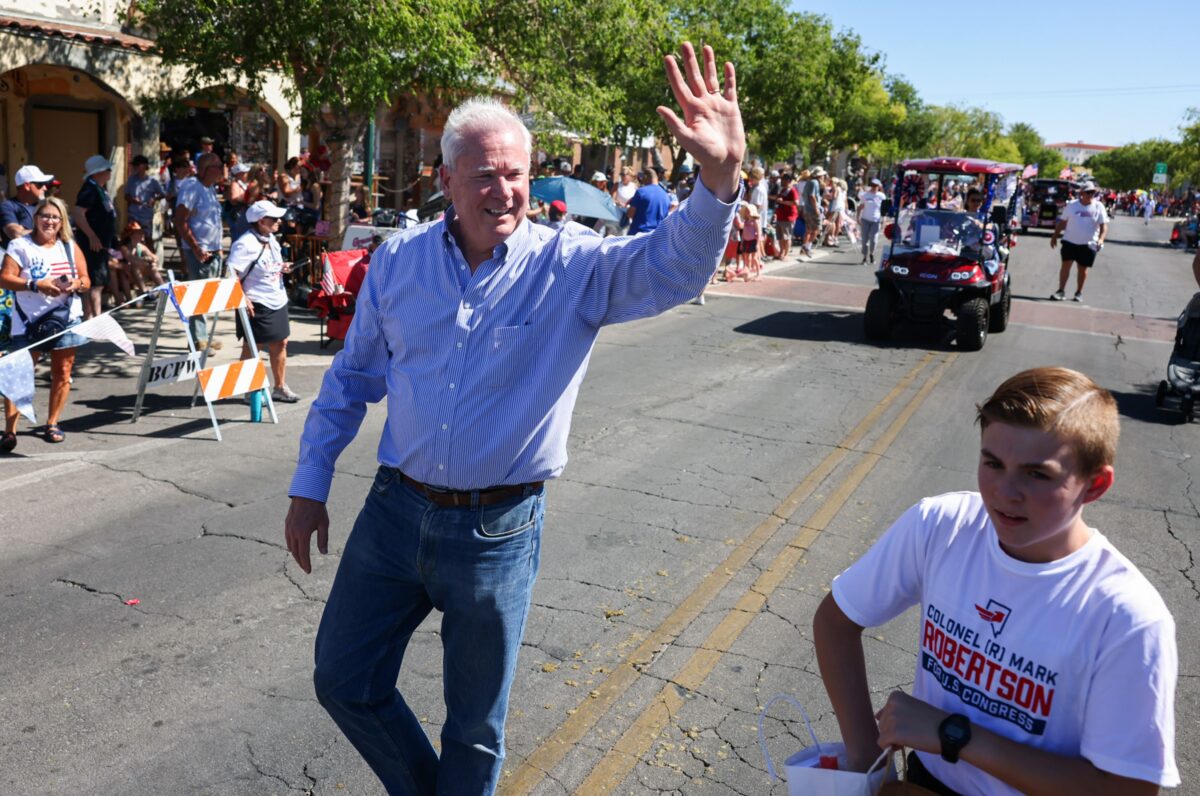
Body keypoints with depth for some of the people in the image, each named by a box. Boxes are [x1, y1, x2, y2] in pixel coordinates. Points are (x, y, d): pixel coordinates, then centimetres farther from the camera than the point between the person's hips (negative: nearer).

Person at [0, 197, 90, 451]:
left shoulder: (70, 247, 11)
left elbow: (85, 280, 11)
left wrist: (77, 284, -12)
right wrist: (36, 285, -23)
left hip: (66, 319, 4)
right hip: (29, 321, -4)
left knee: (62, 372, 6)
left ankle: (52, 423, 20)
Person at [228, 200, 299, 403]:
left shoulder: (271, 239, 8)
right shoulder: (245, 244, -20)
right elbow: (231, 273, -24)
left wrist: (281, 267, 3)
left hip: (277, 300, 9)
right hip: (256, 304, -9)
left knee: (280, 343, 13)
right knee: (250, 347, 4)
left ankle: (280, 387, 25)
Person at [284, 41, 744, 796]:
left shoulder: (572, 266, -10)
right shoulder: (399, 258, -1)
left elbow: (673, 265, -26)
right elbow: (351, 377, 8)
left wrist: (720, 176, -45)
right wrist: (310, 487, 9)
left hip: (497, 530, -3)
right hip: (396, 510, 3)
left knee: (476, 725, 14)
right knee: (344, 681, 16)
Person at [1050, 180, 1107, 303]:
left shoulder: (1098, 207, -1)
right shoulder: (1071, 205, 2)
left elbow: (1104, 225, -3)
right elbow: (1062, 222, 10)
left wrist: (1101, 239, -19)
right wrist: (1055, 235, 8)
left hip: (1088, 243, 0)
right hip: (1070, 241, 0)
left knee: (1082, 268, 7)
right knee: (1066, 264, -6)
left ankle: (1079, 293, 18)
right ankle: (1061, 290, -2)